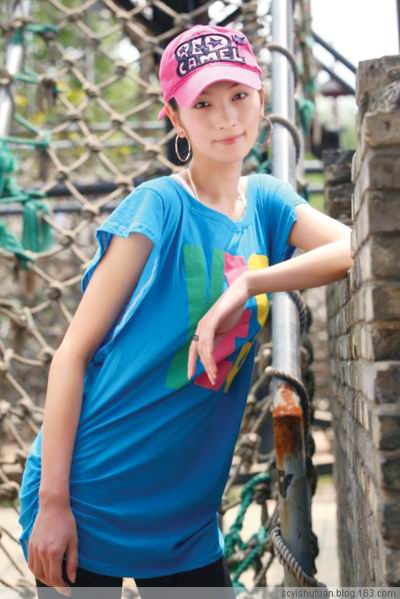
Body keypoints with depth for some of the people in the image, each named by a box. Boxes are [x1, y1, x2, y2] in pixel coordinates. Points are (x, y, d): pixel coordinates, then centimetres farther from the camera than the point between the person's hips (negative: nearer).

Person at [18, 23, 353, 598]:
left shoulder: (265, 200, 4)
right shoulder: (159, 205, -12)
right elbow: (72, 353, -13)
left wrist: (249, 282, -24)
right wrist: (52, 500, -16)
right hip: (87, 500, -5)